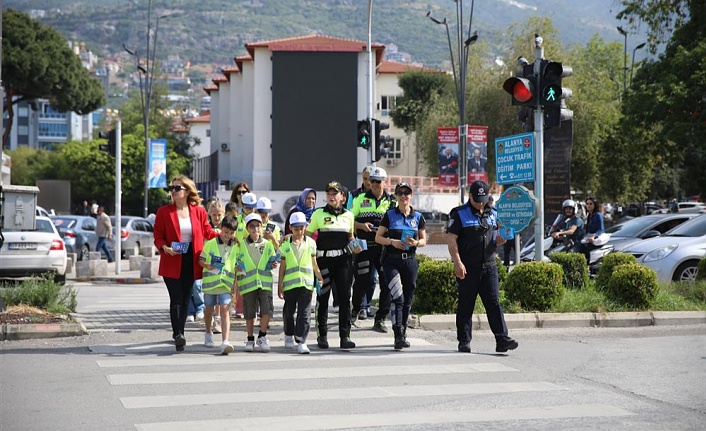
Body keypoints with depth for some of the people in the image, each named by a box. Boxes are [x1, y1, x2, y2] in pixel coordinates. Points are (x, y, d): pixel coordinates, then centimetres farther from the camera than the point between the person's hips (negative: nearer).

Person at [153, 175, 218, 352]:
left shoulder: (199, 211, 5)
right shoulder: (164, 211, 0)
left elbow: (208, 232, 15)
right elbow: (158, 236, 1)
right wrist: (165, 248, -18)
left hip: (191, 263, 3)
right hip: (172, 263, -2)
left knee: (185, 299, 10)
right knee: (176, 299, -11)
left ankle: (179, 332, 23)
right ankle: (178, 334, -16)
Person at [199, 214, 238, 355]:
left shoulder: (235, 247, 6)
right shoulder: (210, 244, -1)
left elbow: (237, 264, 16)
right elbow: (201, 259, 1)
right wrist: (207, 266, -17)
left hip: (226, 283, 0)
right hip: (210, 282, 0)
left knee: (224, 310, -13)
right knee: (209, 309, 16)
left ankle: (225, 342, -23)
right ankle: (208, 333, 42)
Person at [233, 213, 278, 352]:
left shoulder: (267, 244, 10)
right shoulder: (241, 245, 7)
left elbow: (273, 261, 15)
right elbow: (235, 265, 9)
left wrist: (273, 265, -8)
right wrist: (235, 284, 3)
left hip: (265, 283, 0)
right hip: (247, 283, 0)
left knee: (267, 310, -11)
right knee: (249, 313, 4)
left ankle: (262, 337, 6)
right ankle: (250, 340, 17)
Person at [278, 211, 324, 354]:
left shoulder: (311, 243, 6)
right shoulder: (285, 244, 4)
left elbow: (314, 263, 14)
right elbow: (282, 266, 7)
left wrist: (320, 278, 13)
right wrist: (280, 285, 6)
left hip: (306, 283, 0)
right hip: (290, 283, 1)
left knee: (304, 313, -8)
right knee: (289, 311, 13)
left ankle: (301, 341, -10)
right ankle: (289, 335, 35)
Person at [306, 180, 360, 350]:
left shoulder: (348, 215, 10)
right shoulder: (318, 214, 3)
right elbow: (307, 235, 4)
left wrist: (354, 247, 2)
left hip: (343, 260, 2)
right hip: (324, 259, -1)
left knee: (345, 297, -2)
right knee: (322, 297, 3)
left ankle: (345, 336, 1)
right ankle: (322, 335, 13)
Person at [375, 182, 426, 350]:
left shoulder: (418, 217, 8)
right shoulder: (389, 215, 2)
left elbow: (424, 240, 11)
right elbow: (378, 237, 3)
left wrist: (415, 243, -11)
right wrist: (392, 241, -15)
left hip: (410, 261, 3)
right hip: (391, 261, -3)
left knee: (408, 299, 7)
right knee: (397, 297, -15)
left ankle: (402, 335, 19)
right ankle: (398, 335, -18)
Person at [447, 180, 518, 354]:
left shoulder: (492, 214, 14)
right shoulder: (459, 214, -2)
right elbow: (451, 239, -8)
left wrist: (500, 240, -2)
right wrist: (457, 263, -17)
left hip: (489, 266, 4)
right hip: (467, 268, -4)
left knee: (494, 302, -3)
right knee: (465, 305, 4)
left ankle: (502, 339, -8)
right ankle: (464, 341, 11)